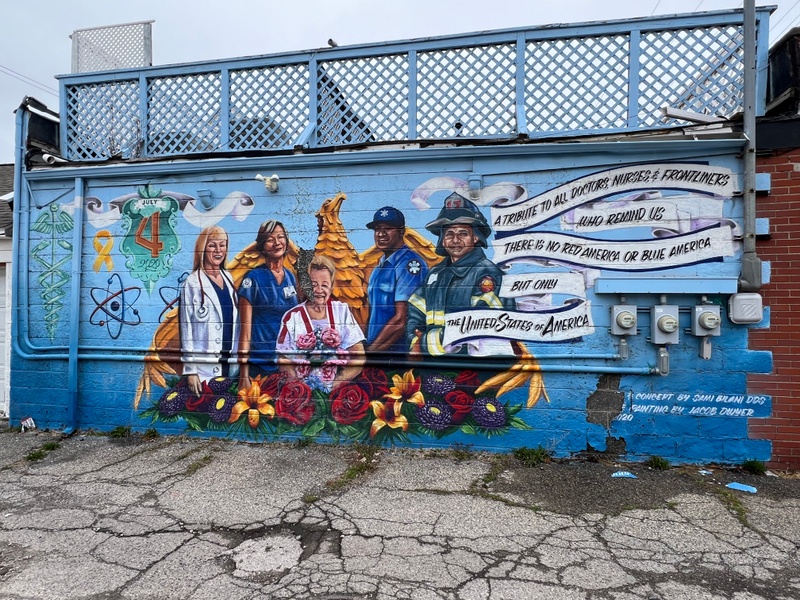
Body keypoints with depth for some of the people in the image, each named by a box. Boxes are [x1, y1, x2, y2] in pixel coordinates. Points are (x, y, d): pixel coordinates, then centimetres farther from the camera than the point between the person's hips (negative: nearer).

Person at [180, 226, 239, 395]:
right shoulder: (192, 283, -6)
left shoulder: (228, 278, 11)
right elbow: (186, 327, -6)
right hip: (204, 367, -5)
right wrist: (190, 370, -9)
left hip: (230, 362, 5)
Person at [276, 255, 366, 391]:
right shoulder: (292, 317, 4)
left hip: (338, 390, 0)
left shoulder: (342, 311, 6)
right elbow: (284, 361, 1)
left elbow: (358, 358, 3)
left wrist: (335, 384, -12)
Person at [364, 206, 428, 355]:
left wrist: (369, 352, -13)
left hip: (400, 352, -8)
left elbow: (401, 321, -18)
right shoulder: (380, 266, 14)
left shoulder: (409, 263, -13)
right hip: (376, 353, 8)